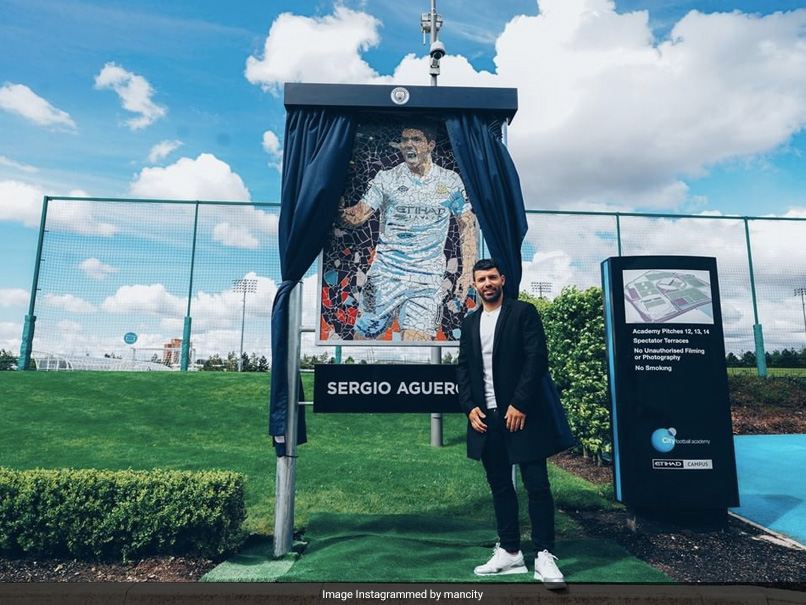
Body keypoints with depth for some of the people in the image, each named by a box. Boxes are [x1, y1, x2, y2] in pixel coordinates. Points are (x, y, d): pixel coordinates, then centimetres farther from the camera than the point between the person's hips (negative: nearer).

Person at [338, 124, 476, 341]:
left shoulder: (451, 182, 6)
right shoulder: (385, 179, 3)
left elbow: (467, 225, 10)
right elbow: (358, 216, -4)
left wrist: (467, 272, 3)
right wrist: (339, 209, -28)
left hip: (427, 280, 0)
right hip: (385, 274, 0)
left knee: (416, 339, -12)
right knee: (363, 337, 1)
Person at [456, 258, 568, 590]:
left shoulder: (523, 312, -3)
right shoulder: (470, 323, 13)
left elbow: (537, 358, -11)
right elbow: (463, 368, 12)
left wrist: (519, 404, -16)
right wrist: (470, 407, -1)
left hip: (521, 413, -5)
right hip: (486, 416, 5)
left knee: (537, 485, -1)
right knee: (500, 486, 12)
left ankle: (544, 557, 10)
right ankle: (509, 552, 22)